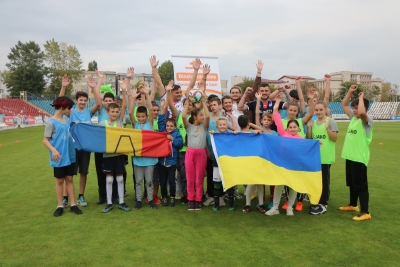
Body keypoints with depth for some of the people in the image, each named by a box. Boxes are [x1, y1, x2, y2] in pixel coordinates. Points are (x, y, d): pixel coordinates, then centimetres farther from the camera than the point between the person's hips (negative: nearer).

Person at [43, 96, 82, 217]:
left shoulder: (66, 119, 6)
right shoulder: (51, 122, -12)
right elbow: (45, 140, -12)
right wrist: (53, 150, -27)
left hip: (70, 155, 5)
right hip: (59, 157, -5)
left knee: (69, 179, 10)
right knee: (60, 181, 7)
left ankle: (73, 205, 16)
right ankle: (60, 206, 18)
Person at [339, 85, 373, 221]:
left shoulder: (367, 120, -13)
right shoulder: (353, 117, 11)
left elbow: (362, 112, -36)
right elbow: (344, 105, 18)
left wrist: (361, 97, -20)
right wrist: (350, 92, 6)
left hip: (359, 158, -8)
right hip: (350, 156, 8)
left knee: (361, 185, -4)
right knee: (352, 183, 20)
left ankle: (365, 212, 3)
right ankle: (353, 205, 35)